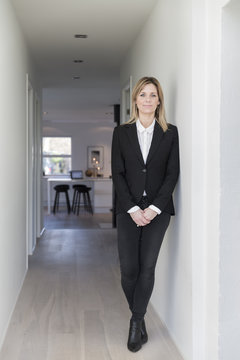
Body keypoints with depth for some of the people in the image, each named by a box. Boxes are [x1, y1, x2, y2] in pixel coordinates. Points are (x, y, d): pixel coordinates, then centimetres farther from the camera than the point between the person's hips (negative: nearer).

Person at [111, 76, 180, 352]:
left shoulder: (170, 133, 5)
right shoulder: (121, 132, 6)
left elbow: (172, 173, 0)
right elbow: (117, 174, 1)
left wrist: (154, 208, -10)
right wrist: (133, 209, -9)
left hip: (157, 209, 0)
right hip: (128, 210, 0)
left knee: (147, 267, -3)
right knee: (128, 269, -2)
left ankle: (136, 321, 12)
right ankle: (139, 320, 20)